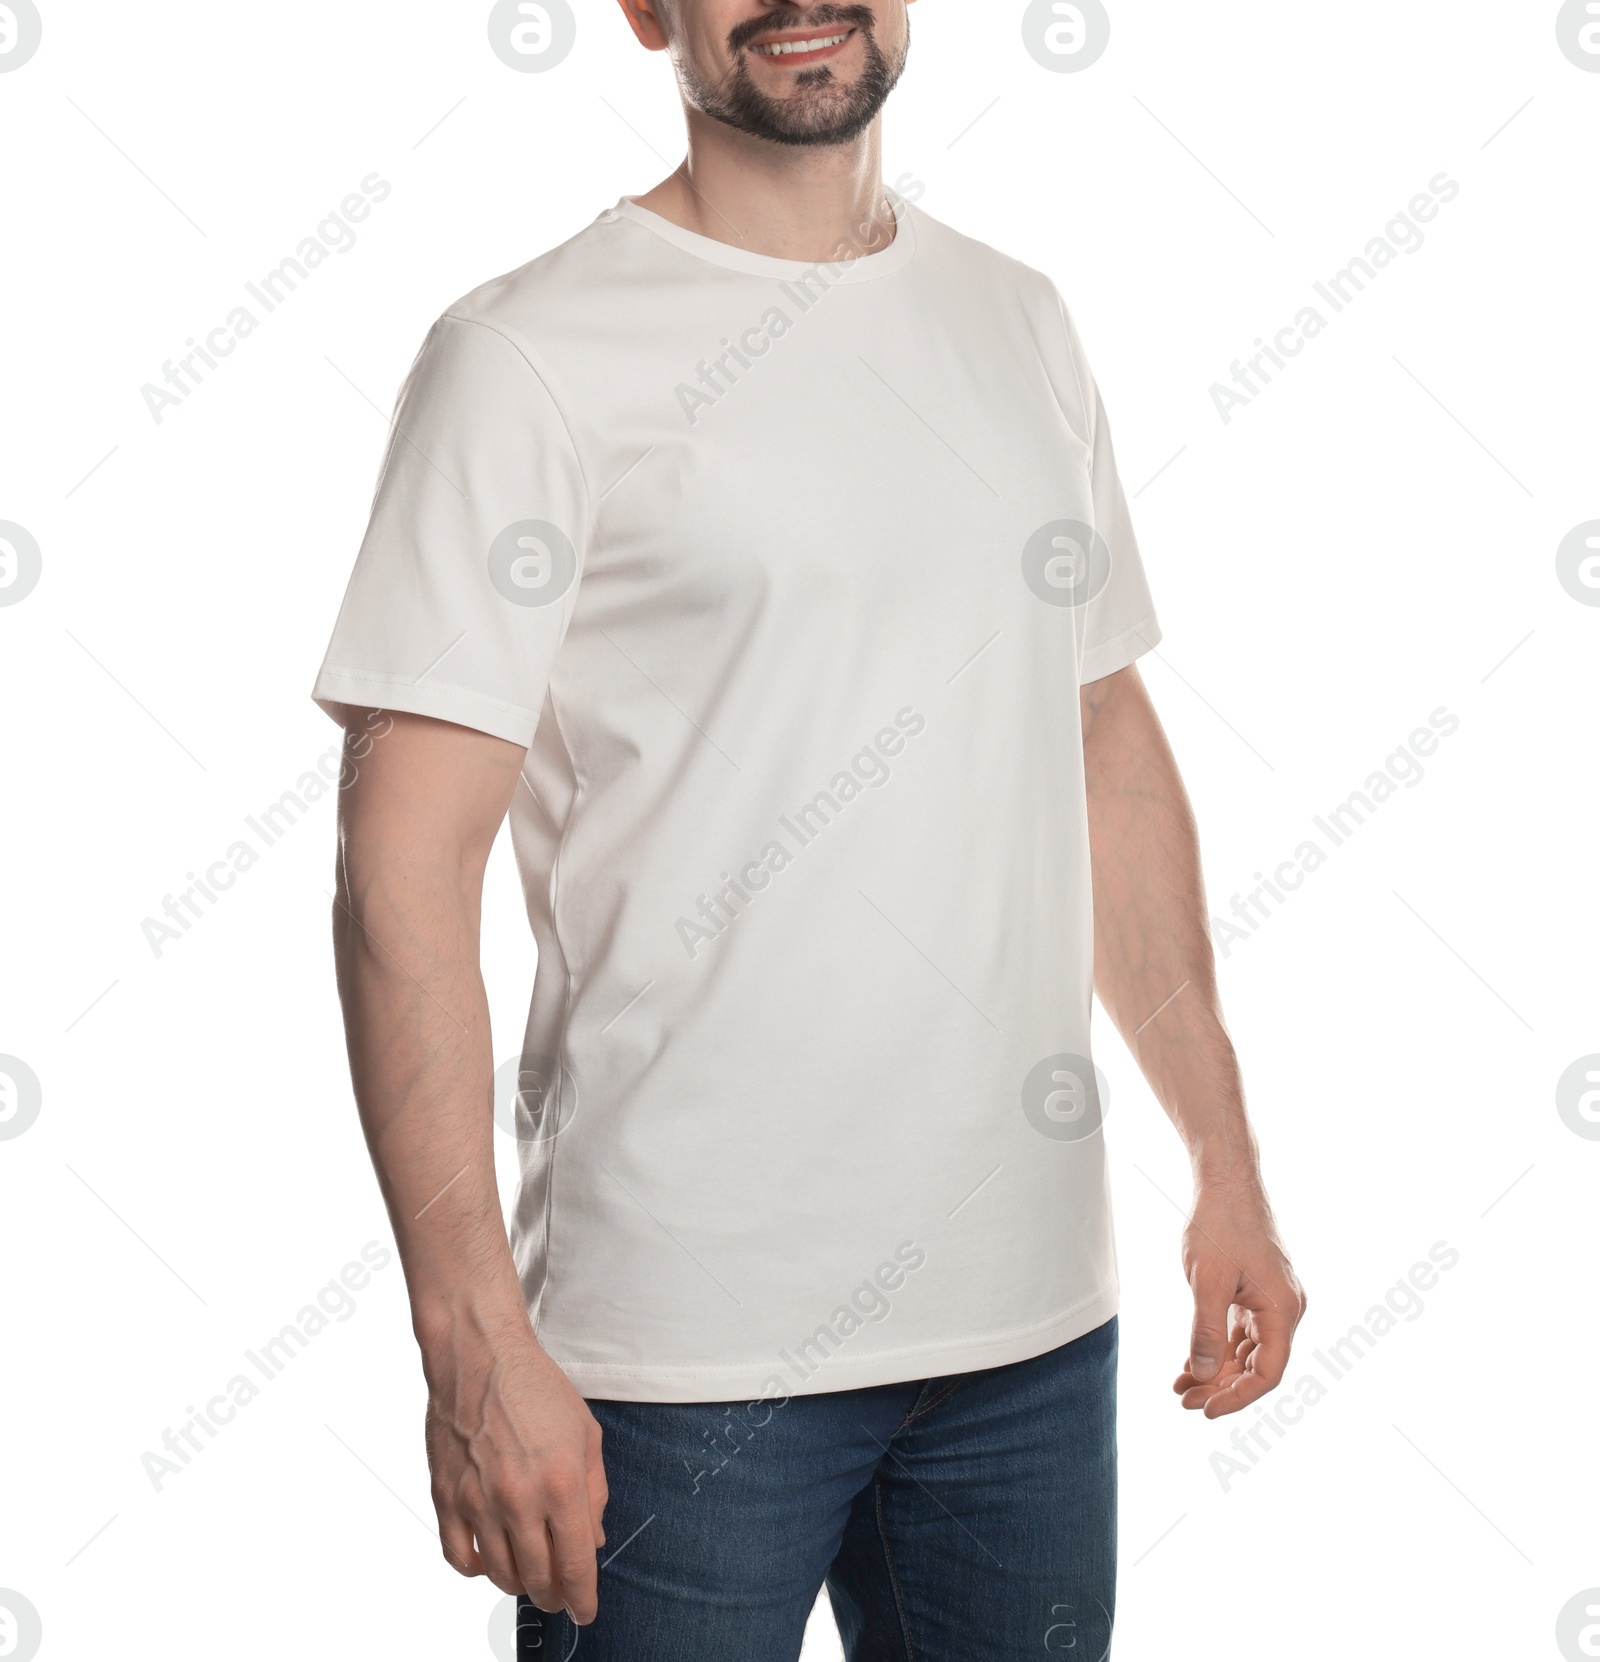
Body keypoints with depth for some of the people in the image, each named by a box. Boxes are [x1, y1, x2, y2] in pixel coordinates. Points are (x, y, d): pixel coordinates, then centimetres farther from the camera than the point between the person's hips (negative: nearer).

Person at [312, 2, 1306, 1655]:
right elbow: (403, 872, -12)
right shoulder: (528, 356, -8)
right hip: (684, 1347, -5)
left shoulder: (1019, 325, 11)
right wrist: (473, 1341, -17)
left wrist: (1227, 1165, 15)